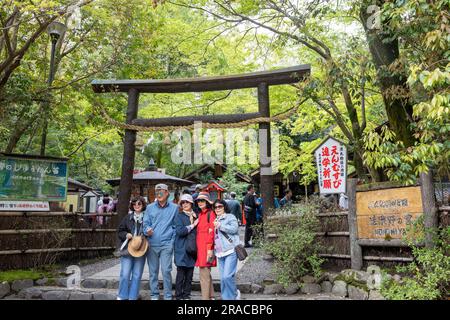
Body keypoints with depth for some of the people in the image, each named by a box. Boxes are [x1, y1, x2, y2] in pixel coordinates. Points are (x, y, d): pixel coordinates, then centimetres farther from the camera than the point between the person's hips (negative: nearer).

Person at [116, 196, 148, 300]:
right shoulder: (128, 217, 6)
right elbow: (119, 232, 11)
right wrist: (126, 235, -9)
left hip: (141, 250, 0)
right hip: (127, 249, 1)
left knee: (137, 275, 7)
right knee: (125, 274, 0)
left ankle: (133, 297, 18)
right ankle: (122, 296, 15)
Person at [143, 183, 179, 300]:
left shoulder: (174, 208, 5)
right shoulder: (150, 208, 9)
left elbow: (176, 226, 6)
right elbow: (146, 223, 10)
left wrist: (172, 241, -3)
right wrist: (147, 231, -12)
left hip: (166, 244, -2)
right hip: (152, 244, 2)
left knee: (166, 271, -6)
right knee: (153, 271, 8)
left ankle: (168, 296, 5)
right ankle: (154, 295, 19)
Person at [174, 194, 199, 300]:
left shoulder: (196, 216, 12)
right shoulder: (179, 216, 1)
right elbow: (179, 231, -13)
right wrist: (193, 225, -8)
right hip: (182, 249, -4)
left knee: (190, 274, 7)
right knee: (181, 274, -1)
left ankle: (187, 295, 18)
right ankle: (179, 296, 10)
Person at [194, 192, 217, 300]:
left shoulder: (210, 213, -8)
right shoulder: (200, 214, 16)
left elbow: (211, 232, -13)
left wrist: (210, 248, -17)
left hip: (206, 246, -9)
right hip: (200, 246, 9)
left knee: (204, 274, -6)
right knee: (206, 273, 16)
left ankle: (206, 297, 1)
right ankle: (211, 296, 27)